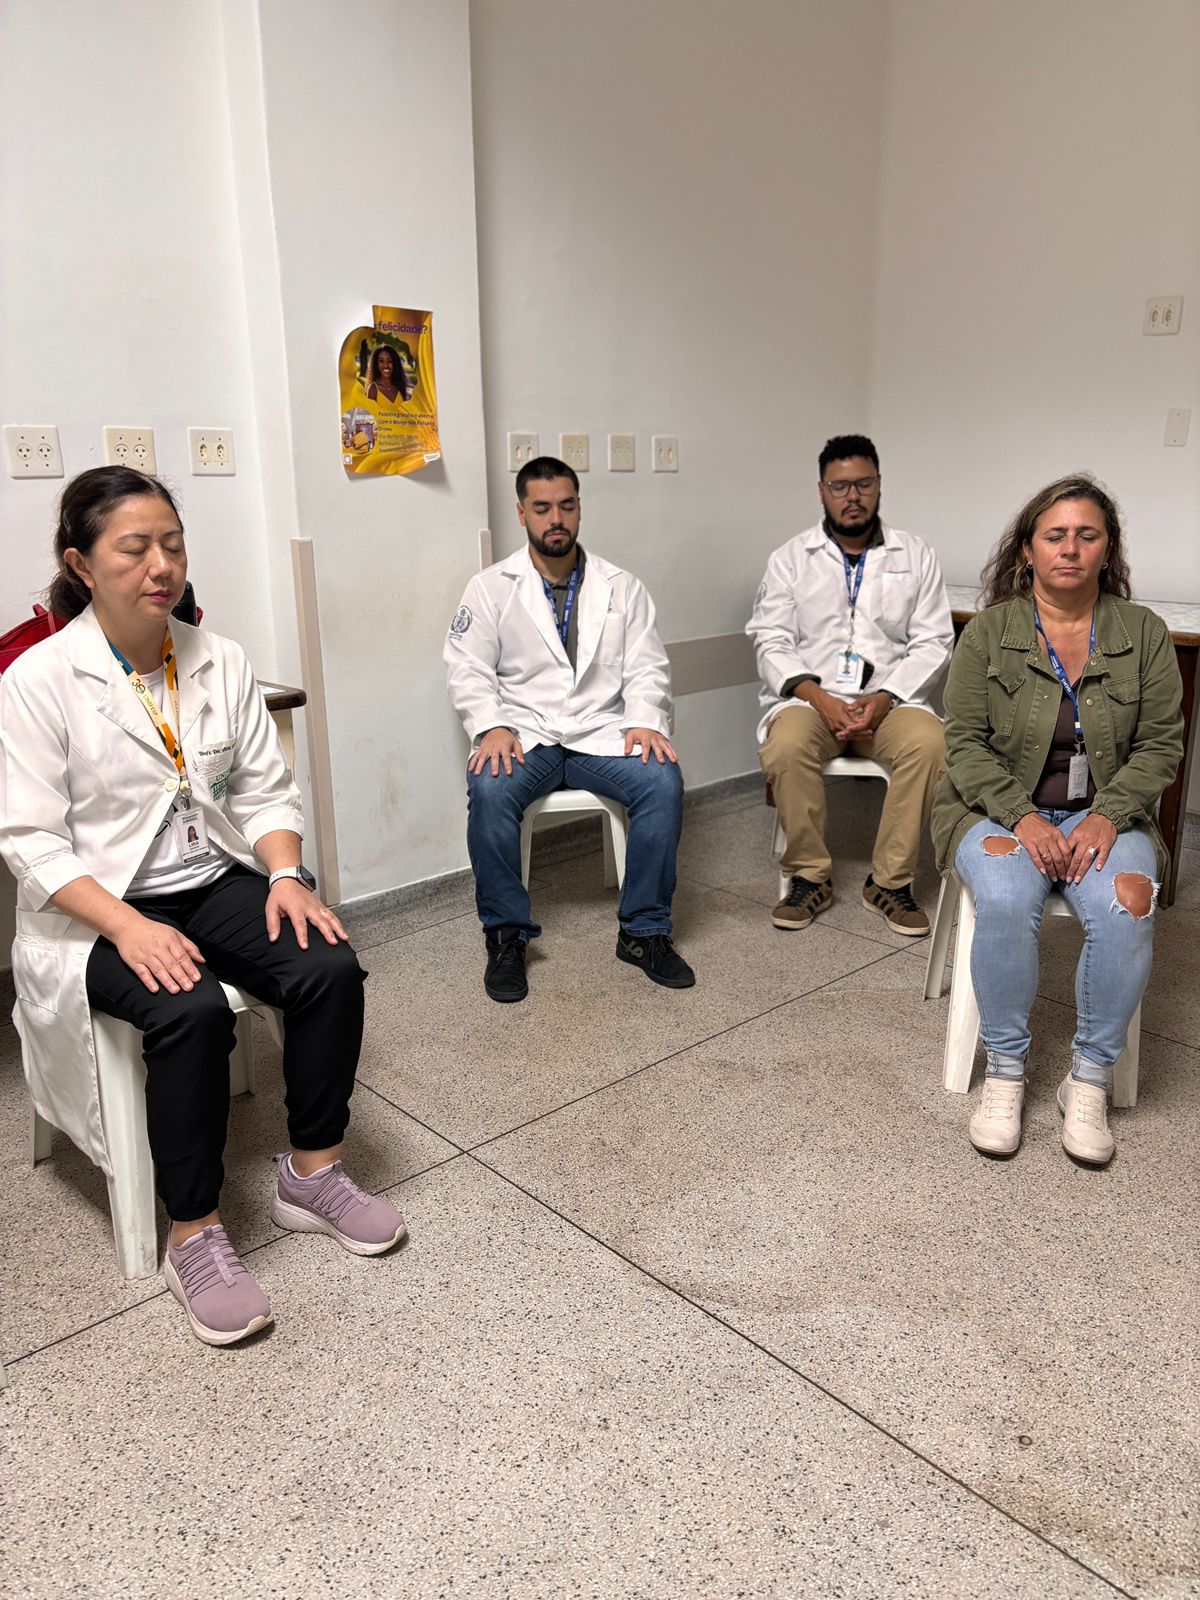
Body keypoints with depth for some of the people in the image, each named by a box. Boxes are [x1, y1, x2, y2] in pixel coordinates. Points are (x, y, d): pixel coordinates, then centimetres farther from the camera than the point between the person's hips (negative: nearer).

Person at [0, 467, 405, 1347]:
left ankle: (313, 1174, 1)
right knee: (192, 1010, -31)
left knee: (332, 968, -20)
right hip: (95, 911, -4)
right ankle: (194, 1237, -11)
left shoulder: (221, 662, 3)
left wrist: (286, 873, -13)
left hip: (216, 883, 4)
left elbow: (265, 789, 5)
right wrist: (130, 927, -25)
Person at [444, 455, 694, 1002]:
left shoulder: (621, 587, 12)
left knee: (663, 780, -27)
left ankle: (644, 930, -12)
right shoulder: (491, 588, 7)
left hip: (602, 731, 1)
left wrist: (644, 721, -12)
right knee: (490, 789, -33)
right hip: (523, 734, -1)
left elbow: (646, 668, 8)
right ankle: (506, 935, -15)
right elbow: (468, 670, 2)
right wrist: (491, 728, -16)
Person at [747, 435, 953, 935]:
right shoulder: (790, 558, 9)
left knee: (928, 741, -31)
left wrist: (883, 699, -13)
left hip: (889, 699, 1)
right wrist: (819, 698, -16)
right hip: (810, 696, 0)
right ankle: (809, 877, -13)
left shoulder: (916, 556, 12)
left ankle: (890, 882, -15)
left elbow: (932, 642, 4)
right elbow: (772, 642, 1)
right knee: (786, 746, -33)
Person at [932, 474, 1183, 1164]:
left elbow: (1161, 745, 3)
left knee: (1126, 908, -30)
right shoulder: (989, 631, 0)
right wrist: (1023, 818, -18)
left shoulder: (1144, 633, 5)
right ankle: (1006, 1070, -13)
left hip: (1105, 813, 2)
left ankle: (1090, 1079, -10)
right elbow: (966, 743, -4)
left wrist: (1107, 816, -15)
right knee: (1006, 901, -33)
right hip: (1000, 809, -1)